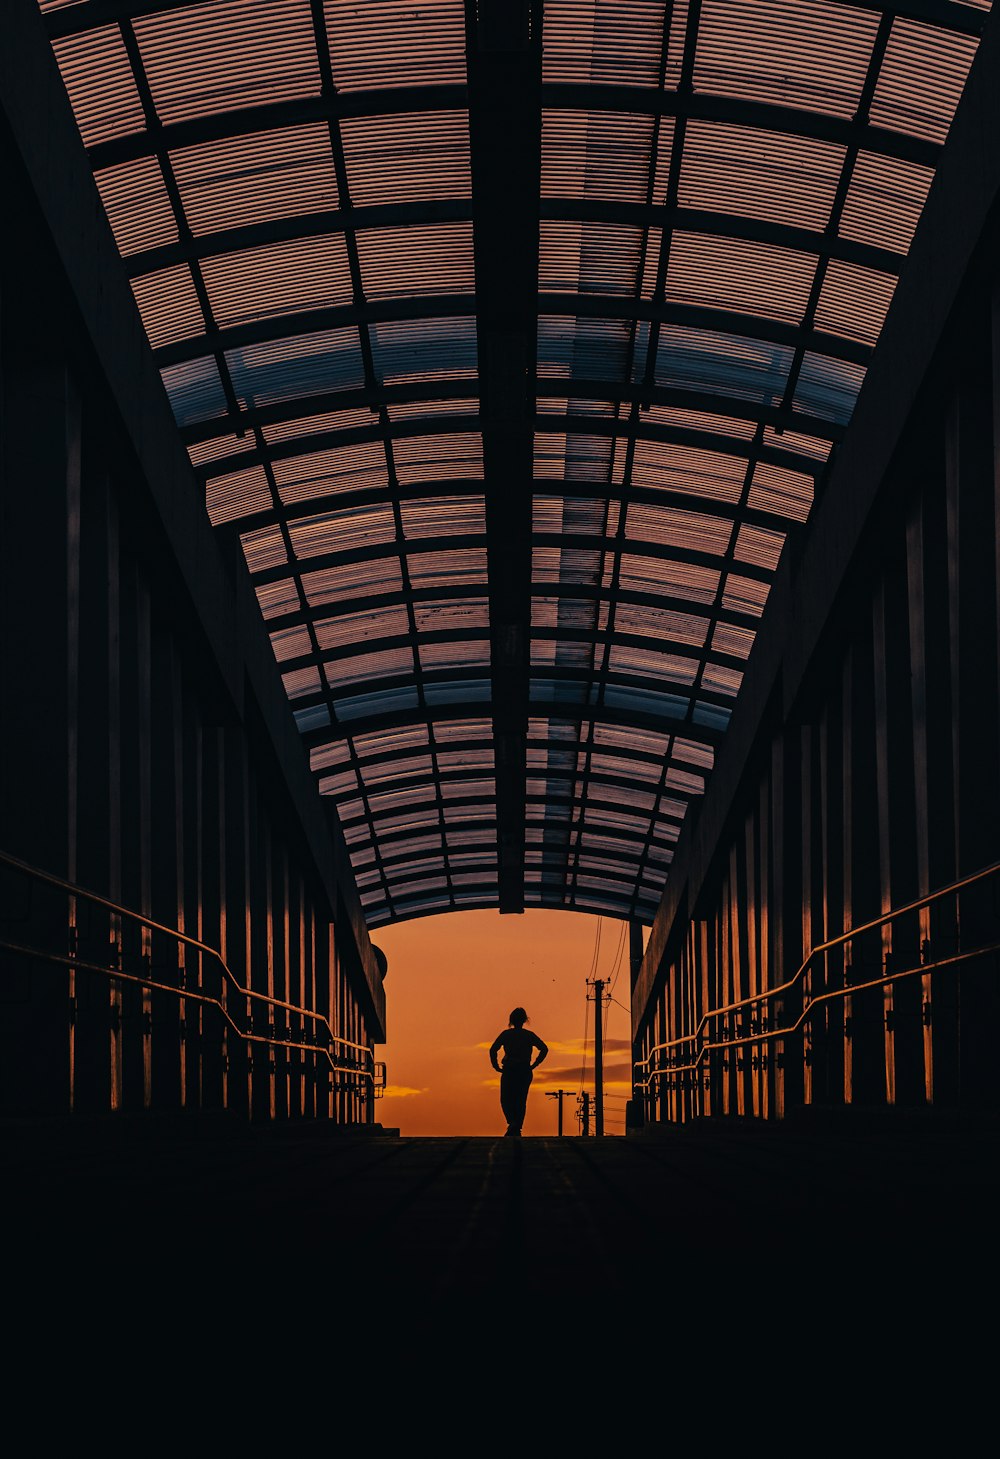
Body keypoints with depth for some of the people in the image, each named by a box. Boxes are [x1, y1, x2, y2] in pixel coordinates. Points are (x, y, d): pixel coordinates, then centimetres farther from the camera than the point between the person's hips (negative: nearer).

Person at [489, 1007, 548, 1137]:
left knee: (506, 1100, 5)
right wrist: (534, 1065, 4)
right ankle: (517, 1129, 8)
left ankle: (512, 1122, -20)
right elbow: (544, 1049, -2)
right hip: (525, 1072, 2)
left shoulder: (506, 1034, -1)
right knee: (521, 1101, 12)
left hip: (509, 1071, -2)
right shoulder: (529, 1035, 4)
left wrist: (496, 1067, -1)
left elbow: (493, 1050, -11)